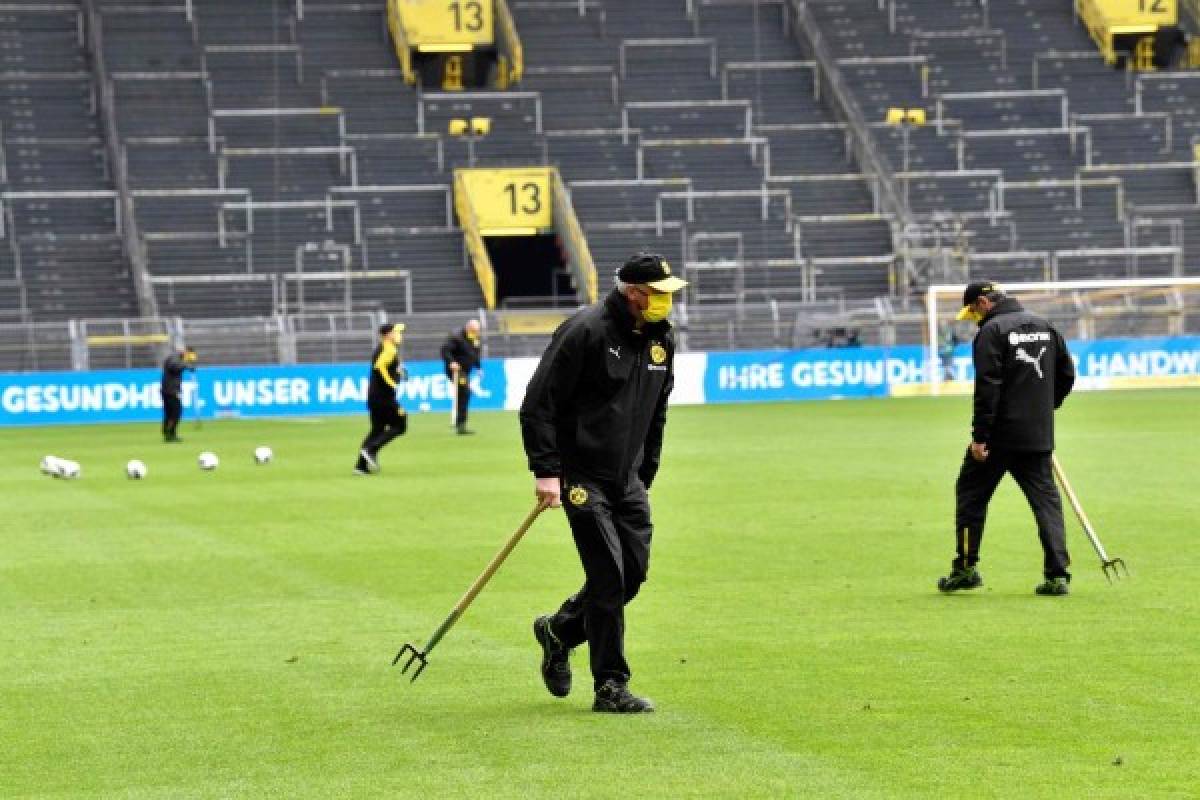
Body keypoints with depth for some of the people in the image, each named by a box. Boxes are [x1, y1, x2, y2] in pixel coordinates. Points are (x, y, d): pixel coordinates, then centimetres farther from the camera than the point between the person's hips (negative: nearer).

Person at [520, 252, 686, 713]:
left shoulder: (660, 338, 8)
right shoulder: (586, 332, -15)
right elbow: (538, 403, -15)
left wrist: (645, 474, 19)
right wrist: (545, 471, -19)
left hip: (627, 478, 8)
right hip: (582, 475, -7)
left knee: (634, 571, 5)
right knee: (608, 575, -10)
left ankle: (558, 630, 29)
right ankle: (610, 687, -2)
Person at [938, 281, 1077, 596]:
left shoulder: (991, 331, -10)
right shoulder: (1045, 326, 12)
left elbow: (988, 388, -17)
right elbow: (1067, 374, 17)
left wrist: (980, 437, -17)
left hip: (1001, 434, -6)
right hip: (1039, 436, 6)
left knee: (970, 493, 9)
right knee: (1046, 498, 6)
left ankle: (965, 568, 9)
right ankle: (1058, 575, -3)